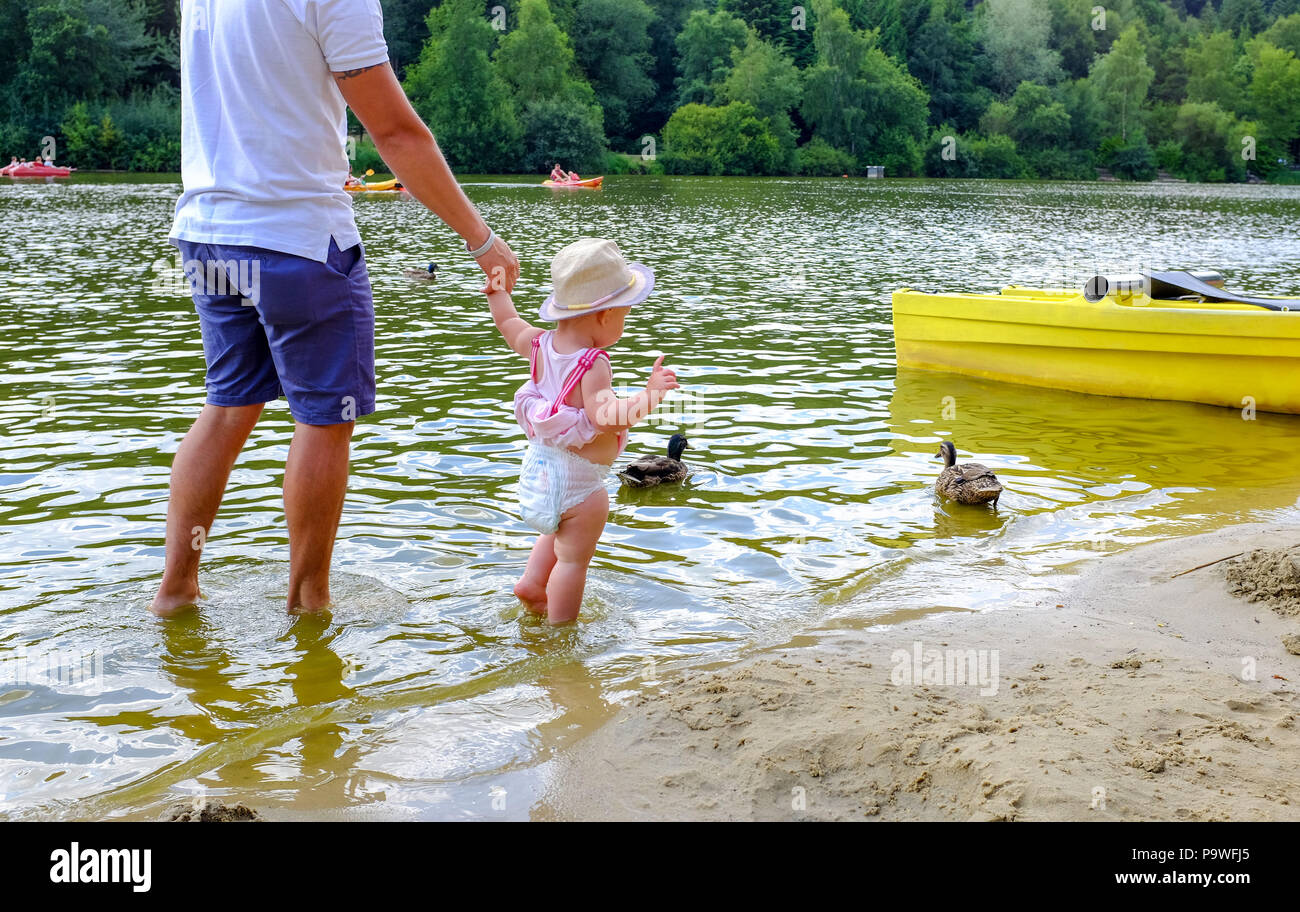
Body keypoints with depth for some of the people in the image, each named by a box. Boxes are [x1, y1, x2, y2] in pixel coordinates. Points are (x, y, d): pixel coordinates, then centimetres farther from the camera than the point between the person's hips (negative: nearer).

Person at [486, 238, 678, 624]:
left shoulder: (540, 344, -3)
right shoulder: (593, 364, -28)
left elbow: (509, 324, 17)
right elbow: (605, 418, -37)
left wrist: (496, 290, 34)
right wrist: (648, 395, -46)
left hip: (540, 462, 8)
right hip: (577, 477, -8)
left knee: (557, 531, 36)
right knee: (573, 557, 7)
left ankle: (532, 582, 37)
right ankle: (560, 629, 16)